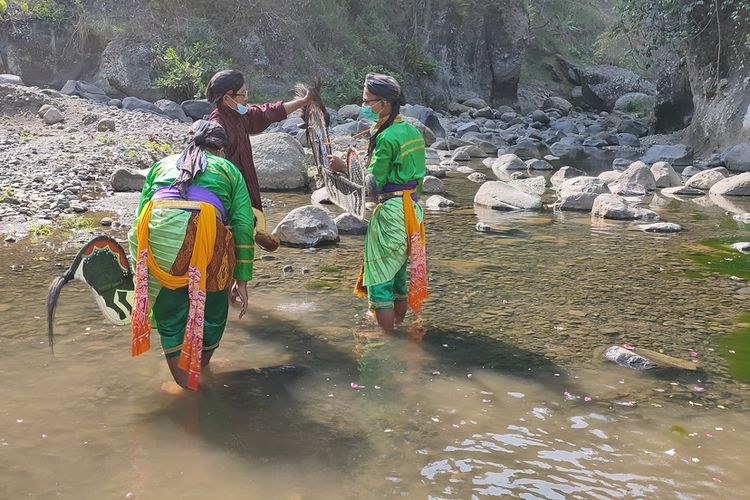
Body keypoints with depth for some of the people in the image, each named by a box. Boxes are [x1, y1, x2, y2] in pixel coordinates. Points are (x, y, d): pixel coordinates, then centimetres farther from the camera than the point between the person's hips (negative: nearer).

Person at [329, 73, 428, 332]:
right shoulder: (411, 130, 9)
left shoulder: (387, 138, -18)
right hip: (412, 208, 9)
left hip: (390, 211, -9)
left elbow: (373, 183, -17)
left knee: (380, 281, 0)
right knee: (400, 275, 18)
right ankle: (398, 329, 28)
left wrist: (343, 168, -7)